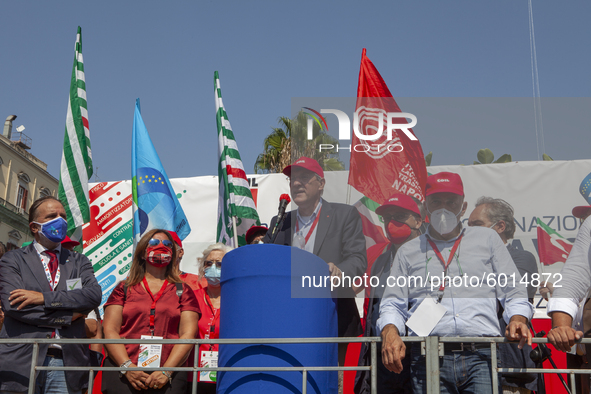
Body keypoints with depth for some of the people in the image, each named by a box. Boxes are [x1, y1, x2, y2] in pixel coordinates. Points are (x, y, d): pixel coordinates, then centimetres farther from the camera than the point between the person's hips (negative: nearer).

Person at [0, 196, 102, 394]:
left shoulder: (79, 261, 15)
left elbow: (94, 295, -4)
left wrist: (44, 298, -12)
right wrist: (69, 316, -6)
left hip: (67, 363, 2)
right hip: (22, 363, -2)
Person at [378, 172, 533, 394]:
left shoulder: (487, 239, 20)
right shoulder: (408, 252, 20)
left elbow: (513, 294, 16)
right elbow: (392, 306, 13)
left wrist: (517, 319, -5)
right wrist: (390, 332, -8)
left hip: (481, 357, 0)